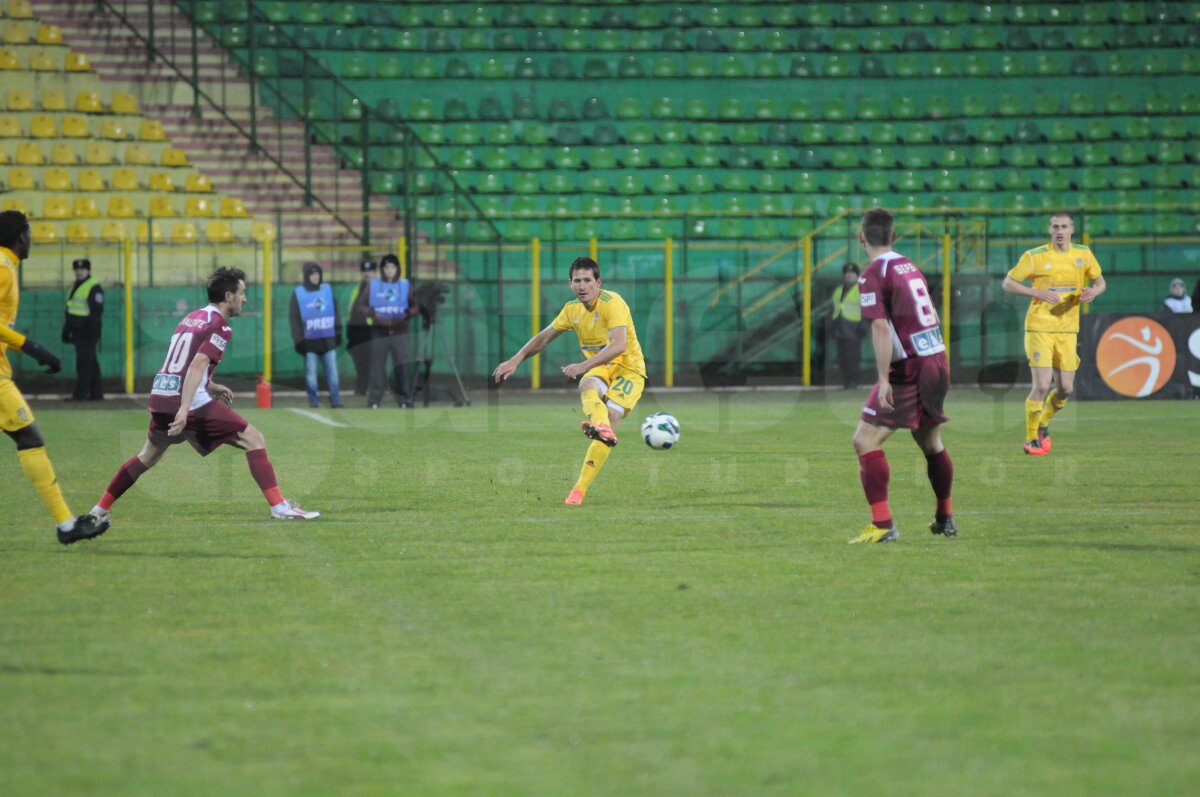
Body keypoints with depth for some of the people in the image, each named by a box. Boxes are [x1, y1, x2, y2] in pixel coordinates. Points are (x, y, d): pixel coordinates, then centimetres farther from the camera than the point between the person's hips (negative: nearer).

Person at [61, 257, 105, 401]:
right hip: (78, 331, 10)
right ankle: (96, 393, 17)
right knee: (91, 363, 13)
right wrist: (67, 330, 22)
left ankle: (81, 393, -11)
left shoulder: (93, 287, -10)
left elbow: (97, 310, -16)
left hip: (87, 332, -10)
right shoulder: (75, 286, 20)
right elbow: (69, 310, 24)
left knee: (85, 362, -10)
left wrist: (91, 328, -21)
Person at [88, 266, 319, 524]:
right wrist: (184, 409, -27)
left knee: (148, 457, 27)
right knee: (254, 440, -3)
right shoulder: (220, 326, -6)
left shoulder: (192, 318, 19)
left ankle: (100, 510, 28)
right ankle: (279, 506, -11)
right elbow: (198, 364, -20)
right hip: (191, 403, -8)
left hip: (160, 396, 8)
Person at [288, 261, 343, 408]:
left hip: (328, 339, 2)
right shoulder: (298, 293, 0)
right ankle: (313, 401, 7)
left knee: (332, 370, 1)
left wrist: (338, 332, 8)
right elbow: (294, 318, -1)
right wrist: (298, 339, -5)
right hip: (309, 340, -2)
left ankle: (336, 401, 4)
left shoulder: (327, 289, 8)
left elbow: (336, 312, 13)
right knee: (311, 371, 0)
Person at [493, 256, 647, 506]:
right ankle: (601, 426, -63)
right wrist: (515, 360, 8)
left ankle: (580, 489, -23)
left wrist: (584, 366, -43)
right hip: (601, 369, 5)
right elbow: (544, 337, 16)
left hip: (628, 369, -5)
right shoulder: (573, 309, 2)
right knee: (587, 386, -32)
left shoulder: (613, 304, -20)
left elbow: (619, 345, -34)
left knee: (609, 417, -22)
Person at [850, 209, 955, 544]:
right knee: (930, 441, 24)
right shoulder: (911, 267, 13)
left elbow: (881, 329, -20)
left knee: (865, 440, -7)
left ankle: (883, 524, -16)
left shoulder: (873, 275, -10)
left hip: (909, 369, -8)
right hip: (938, 360, 8)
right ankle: (945, 518, 37)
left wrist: (883, 380, -23)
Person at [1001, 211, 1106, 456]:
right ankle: (1031, 439, 4)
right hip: (1039, 328, -4)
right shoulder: (1035, 257, -7)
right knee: (1042, 386, -12)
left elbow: (1100, 282, 16)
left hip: (1068, 330, 4)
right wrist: (1038, 293, -17)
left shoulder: (1083, 254, 5)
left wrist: (1093, 291, -9)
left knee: (1065, 390, 5)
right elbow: (1007, 284, -3)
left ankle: (1043, 425, 33)